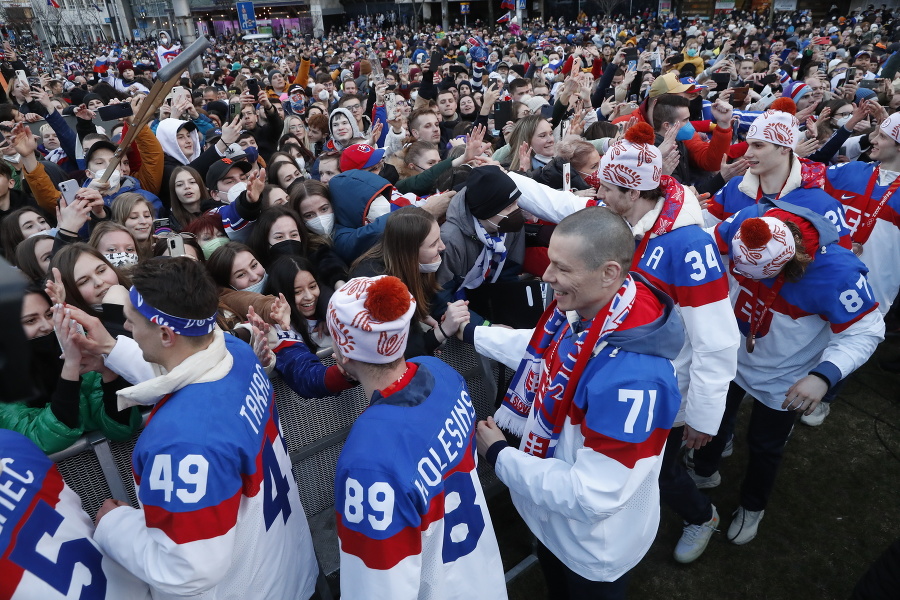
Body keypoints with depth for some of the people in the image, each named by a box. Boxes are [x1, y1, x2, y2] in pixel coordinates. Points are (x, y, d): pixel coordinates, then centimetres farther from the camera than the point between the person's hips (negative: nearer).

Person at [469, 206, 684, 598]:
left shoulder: (631, 375, -41)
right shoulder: (577, 309, -15)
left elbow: (590, 498, -35)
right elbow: (544, 351, 7)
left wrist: (499, 456, -24)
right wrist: (470, 333, 11)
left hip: (595, 548, -6)